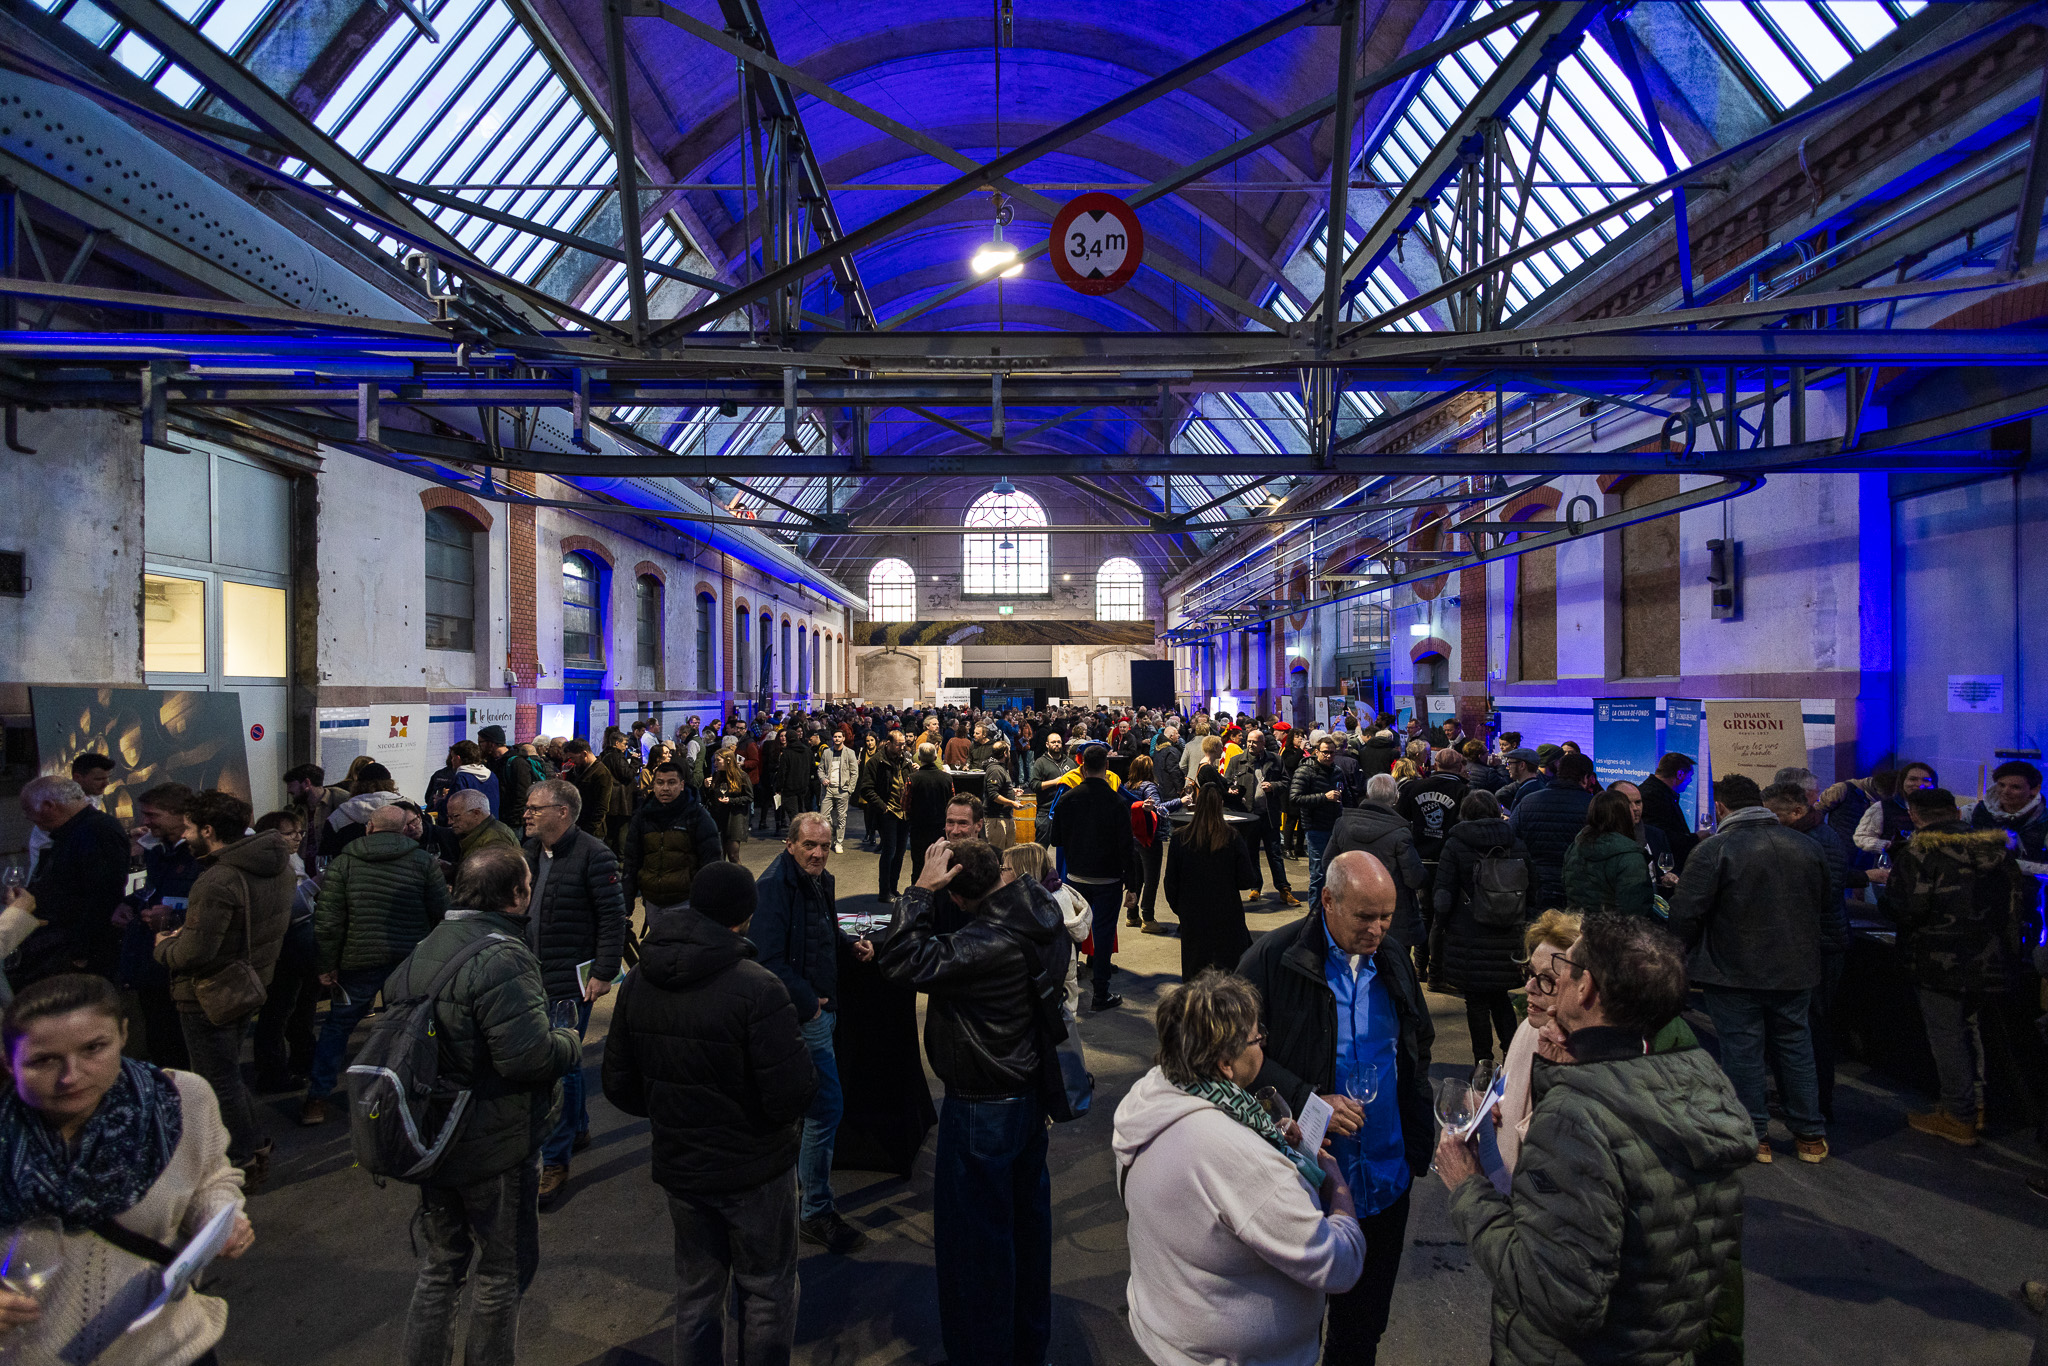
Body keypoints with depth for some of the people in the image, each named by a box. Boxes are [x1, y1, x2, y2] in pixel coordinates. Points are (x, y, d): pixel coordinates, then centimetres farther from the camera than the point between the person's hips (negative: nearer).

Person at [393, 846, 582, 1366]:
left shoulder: (421, 950, 1)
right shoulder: (503, 958, -27)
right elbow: (530, 1055, -32)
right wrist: (571, 1043, -12)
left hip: (432, 1141, 8)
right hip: (495, 1148, -8)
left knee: (440, 1264, 25)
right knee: (504, 1269, 13)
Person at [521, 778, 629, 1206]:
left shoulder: (592, 854, -16)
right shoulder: (529, 851, 8)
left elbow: (613, 916, -15)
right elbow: (519, 909, 19)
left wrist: (604, 972, -16)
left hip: (571, 980, -7)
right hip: (533, 976, 8)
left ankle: (554, 1162, 8)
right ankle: (577, 1128, 39)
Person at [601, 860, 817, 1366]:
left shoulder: (637, 983, -6)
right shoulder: (757, 988, -26)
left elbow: (619, 1086, 3)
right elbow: (792, 1094, -25)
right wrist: (803, 1055, -5)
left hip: (679, 1168, 5)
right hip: (754, 1171, -5)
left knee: (696, 1294, 23)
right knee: (766, 1292, 15)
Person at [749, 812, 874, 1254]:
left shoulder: (821, 882, 9)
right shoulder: (775, 886, -20)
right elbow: (769, 960, -25)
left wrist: (852, 943, 4)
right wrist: (807, 1001, -21)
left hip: (821, 1008, 9)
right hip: (802, 1016, -9)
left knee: (804, 1105, 22)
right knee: (827, 1106, -6)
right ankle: (816, 1212, 7)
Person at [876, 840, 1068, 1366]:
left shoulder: (992, 941, -33)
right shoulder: (1041, 910, -5)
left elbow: (904, 961, -34)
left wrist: (921, 889, -27)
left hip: (984, 1107, -10)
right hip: (1030, 1090, 10)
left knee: (976, 1233, 11)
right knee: (1027, 1217, 24)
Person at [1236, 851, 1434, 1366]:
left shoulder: (1394, 958, 2)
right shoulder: (1274, 958, -16)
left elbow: (1418, 1050, 15)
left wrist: (1421, 1140, 8)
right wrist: (1308, 1101, -22)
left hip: (1386, 1175, 5)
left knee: (1366, 1312, 20)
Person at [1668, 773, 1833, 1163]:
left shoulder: (1714, 849, -16)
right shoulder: (1807, 847, 4)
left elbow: (1684, 915, -18)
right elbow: (1824, 913, 16)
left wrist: (1691, 958, 0)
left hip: (1734, 973, -5)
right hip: (1795, 971, 6)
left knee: (1741, 1050, 5)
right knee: (1796, 1046, 17)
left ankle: (1754, 1135, 14)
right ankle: (1810, 1135, 26)